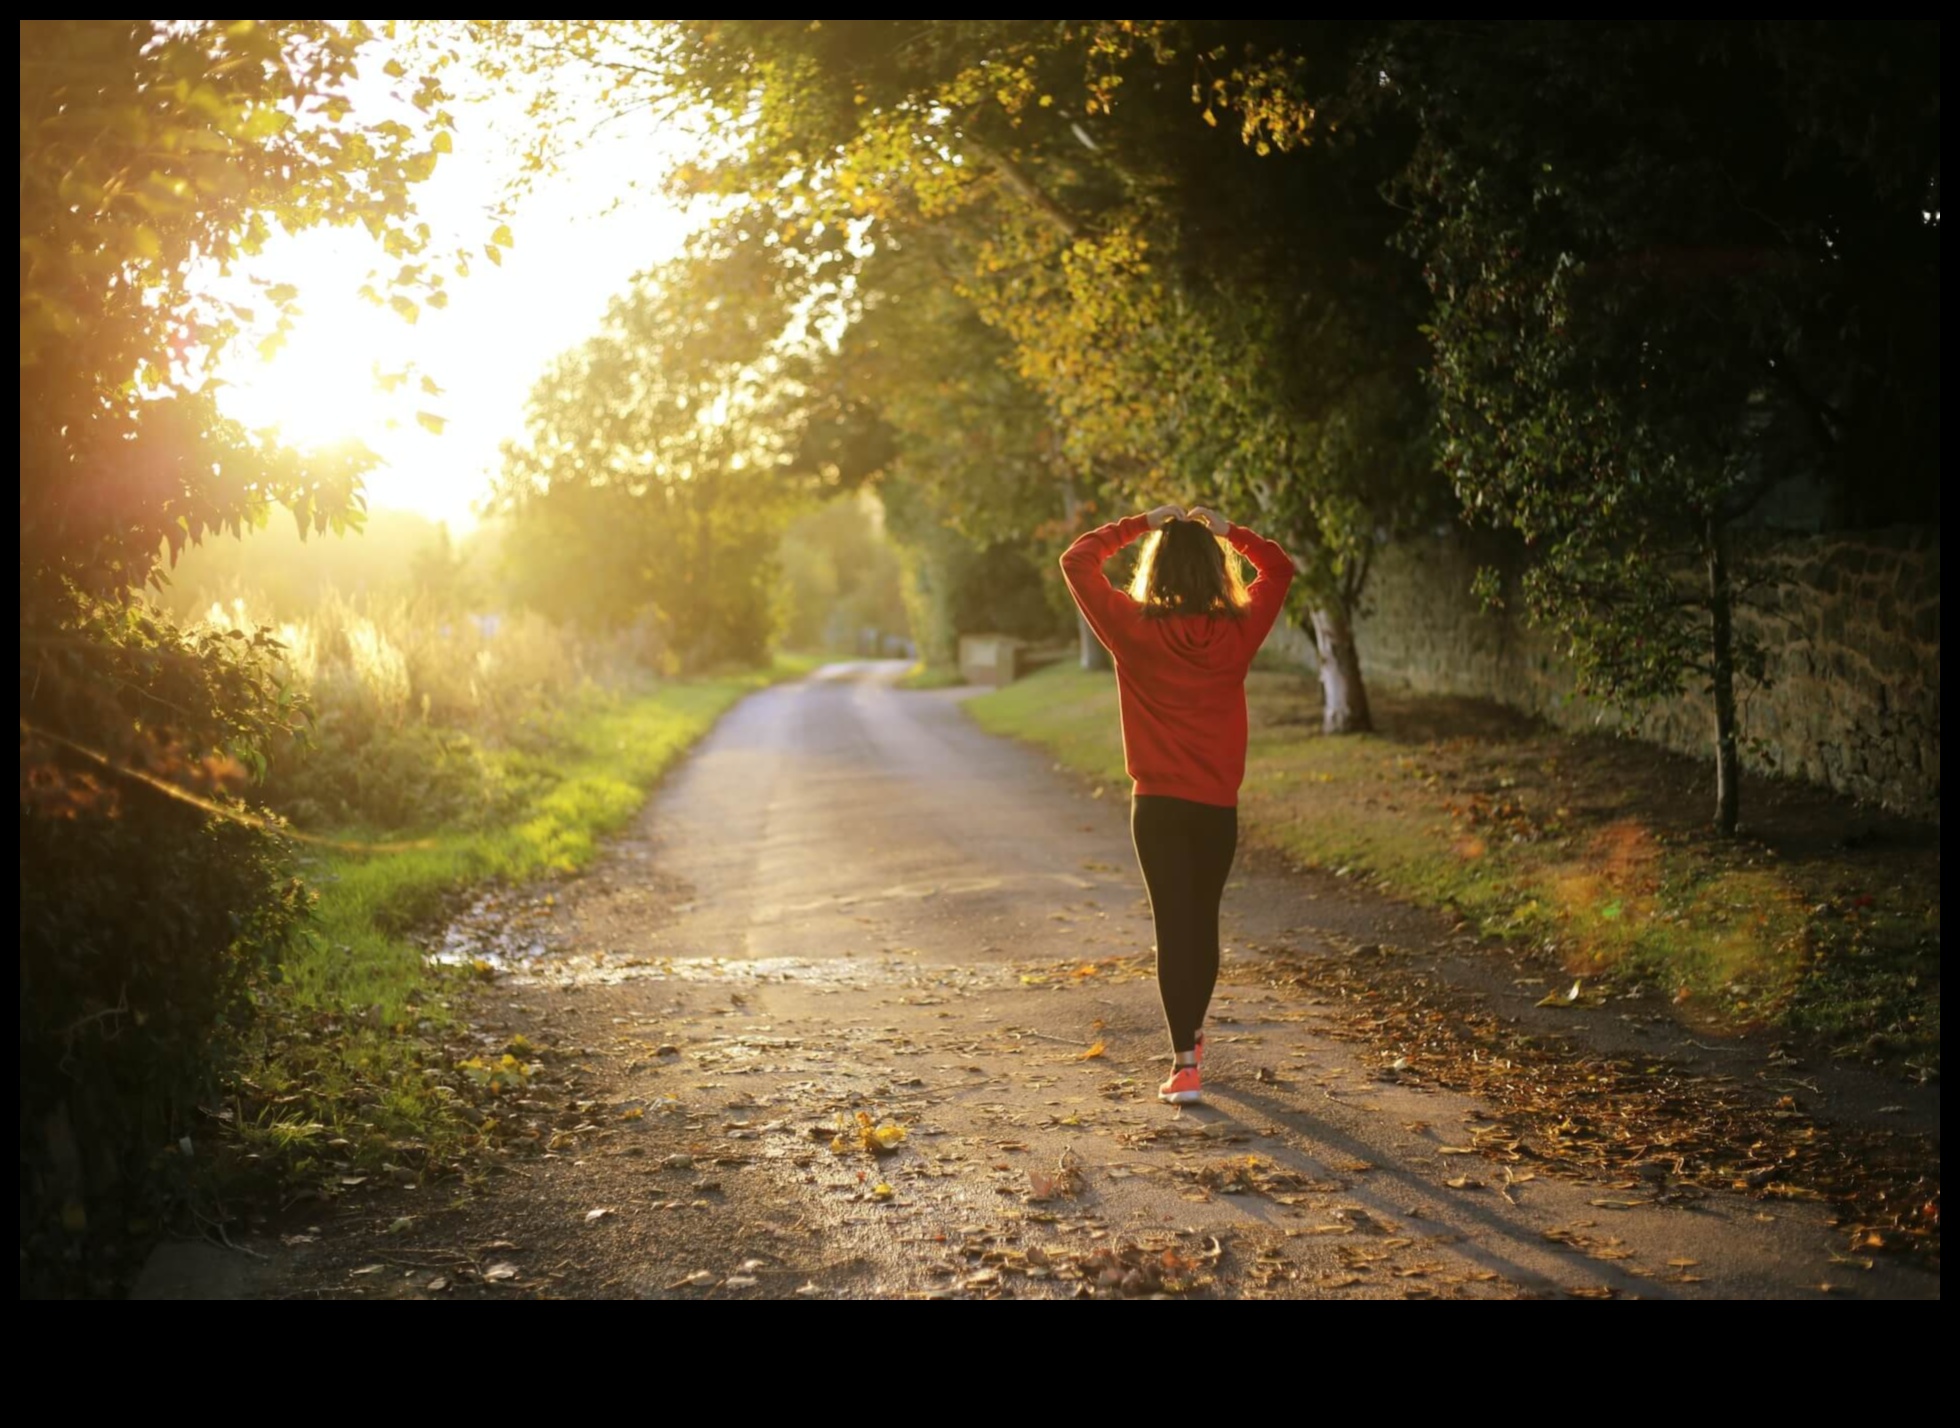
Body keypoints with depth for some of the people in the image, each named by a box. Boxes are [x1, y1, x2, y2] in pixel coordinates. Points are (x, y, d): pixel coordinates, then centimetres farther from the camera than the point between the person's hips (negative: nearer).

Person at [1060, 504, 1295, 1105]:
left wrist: (1139, 524, 4)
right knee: (1204, 921, 18)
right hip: (1219, 805, 3)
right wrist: (1227, 530, 9)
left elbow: (1077, 560, 0)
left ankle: (1184, 1064, -9)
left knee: (1173, 926, -2)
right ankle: (1191, 1036, 37)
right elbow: (1279, 568, 14)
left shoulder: (1134, 629, -10)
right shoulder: (1238, 631, -4)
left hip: (1158, 805, -2)